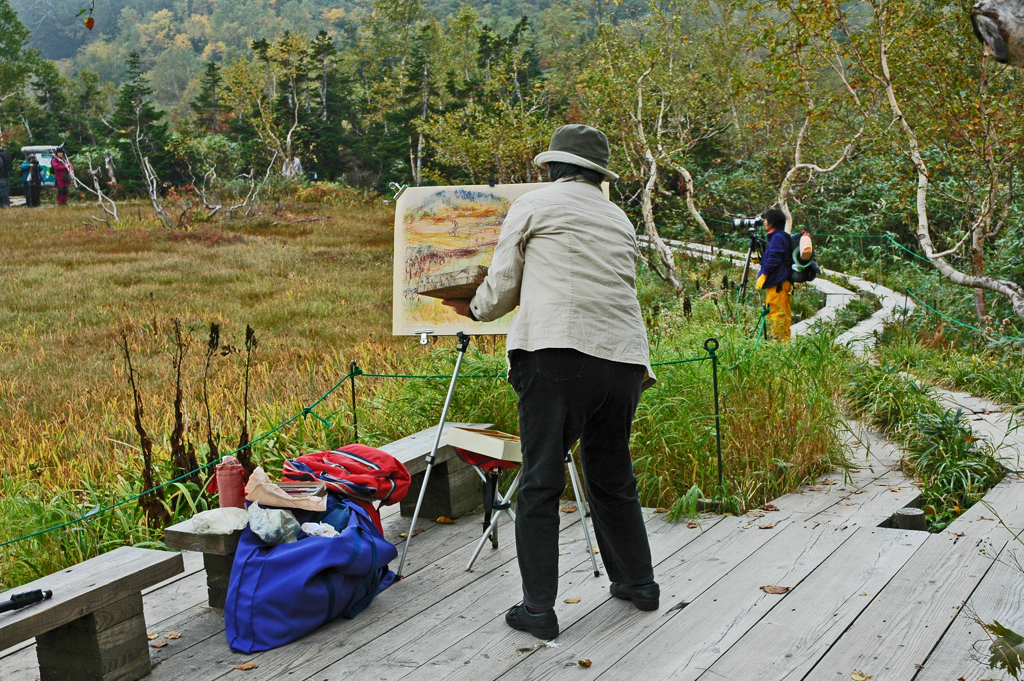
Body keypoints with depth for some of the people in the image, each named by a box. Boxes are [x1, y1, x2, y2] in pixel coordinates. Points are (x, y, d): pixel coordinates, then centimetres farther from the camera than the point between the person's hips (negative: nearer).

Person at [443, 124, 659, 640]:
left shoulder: (533, 206, 8)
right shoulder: (620, 220, 22)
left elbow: (502, 289, 11)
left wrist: (474, 309, 29)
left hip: (556, 352, -5)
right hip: (623, 359, 5)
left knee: (540, 482, 1)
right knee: (612, 477, 20)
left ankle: (538, 607, 2)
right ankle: (637, 582, 30)